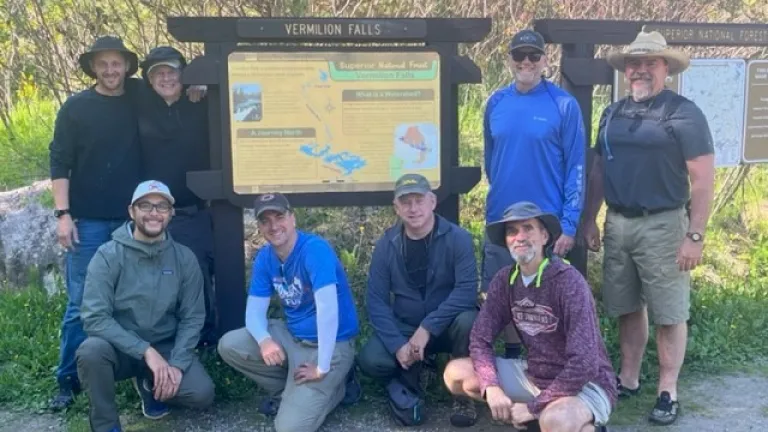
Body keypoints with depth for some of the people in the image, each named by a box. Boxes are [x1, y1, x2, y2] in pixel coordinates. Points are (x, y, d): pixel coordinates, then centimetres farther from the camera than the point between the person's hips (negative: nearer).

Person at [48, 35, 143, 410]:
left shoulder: (140, 105, 6)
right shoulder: (75, 107, 0)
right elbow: (60, 163, -3)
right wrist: (63, 214, -10)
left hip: (133, 218, 2)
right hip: (88, 220, -2)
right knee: (82, 303, 1)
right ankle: (68, 380, 12)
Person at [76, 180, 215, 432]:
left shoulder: (184, 258, -5)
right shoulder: (108, 255, -13)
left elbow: (192, 318, -3)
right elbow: (95, 318, -20)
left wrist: (177, 364, -17)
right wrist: (146, 351, -26)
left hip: (166, 347, 2)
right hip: (121, 348, -2)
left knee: (202, 394, -20)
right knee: (91, 351, -34)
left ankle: (148, 384, 14)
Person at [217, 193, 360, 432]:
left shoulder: (315, 249, -25)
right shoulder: (264, 257, -1)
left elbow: (328, 307, -33)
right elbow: (254, 311, -3)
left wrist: (322, 368, -30)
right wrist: (264, 340, -26)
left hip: (331, 344, -7)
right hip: (291, 335, 7)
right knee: (228, 345, -6)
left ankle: (332, 387, 11)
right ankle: (288, 389, 7)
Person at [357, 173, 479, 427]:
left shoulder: (457, 238, -15)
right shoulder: (386, 245, -6)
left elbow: (467, 290, -24)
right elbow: (376, 300, -8)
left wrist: (428, 328, -31)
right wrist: (398, 345, -21)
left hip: (446, 327, -2)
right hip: (404, 329, 2)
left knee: (468, 321, -35)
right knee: (370, 361, -24)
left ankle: (463, 395, -9)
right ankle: (409, 377, 12)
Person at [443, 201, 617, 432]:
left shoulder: (569, 282, -23)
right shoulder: (504, 279, -4)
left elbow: (584, 364, -27)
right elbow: (480, 338, -1)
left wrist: (533, 407, -21)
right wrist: (492, 388, -18)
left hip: (585, 384, -6)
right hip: (535, 375, 7)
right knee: (456, 373, -4)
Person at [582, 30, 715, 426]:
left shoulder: (684, 113, -7)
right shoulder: (613, 114, 10)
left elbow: (703, 179, -10)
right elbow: (598, 171, 15)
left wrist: (695, 235, -14)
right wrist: (589, 220, 12)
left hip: (663, 225, -5)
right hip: (617, 223, 5)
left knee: (669, 313, 3)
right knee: (627, 308, 14)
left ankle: (668, 392, 15)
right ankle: (628, 379, 28)